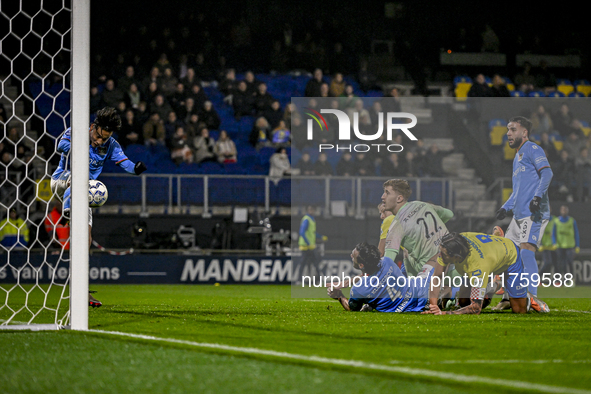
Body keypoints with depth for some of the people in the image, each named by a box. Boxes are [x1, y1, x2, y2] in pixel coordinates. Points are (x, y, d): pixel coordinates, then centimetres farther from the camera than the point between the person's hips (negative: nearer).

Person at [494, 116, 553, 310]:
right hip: (519, 214, 10)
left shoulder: (532, 149, -2)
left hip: (533, 213, -10)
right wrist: (505, 208, 25)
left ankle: (531, 297, -23)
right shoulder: (517, 157, 26)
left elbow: (547, 172, -16)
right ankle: (509, 297, 14)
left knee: (526, 251, -19)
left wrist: (538, 196, -27)